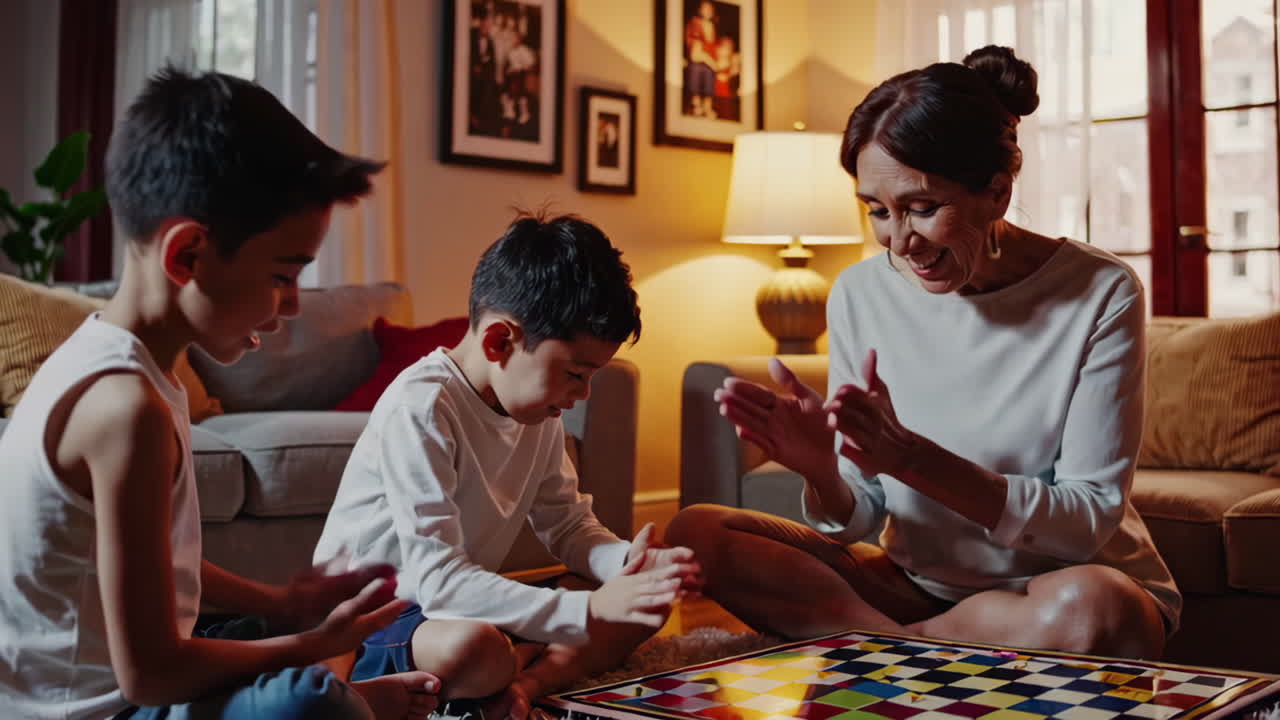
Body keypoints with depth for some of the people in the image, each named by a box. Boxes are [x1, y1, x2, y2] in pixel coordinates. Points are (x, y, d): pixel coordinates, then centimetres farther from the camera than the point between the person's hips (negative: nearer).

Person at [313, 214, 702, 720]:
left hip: (467, 602, 8)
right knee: (474, 648, -40)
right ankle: (550, 661, -8)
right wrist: (590, 612, -36)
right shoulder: (420, 408, -25)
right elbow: (439, 583, -31)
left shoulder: (537, 407, 1)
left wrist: (627, 563, -17)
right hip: (368, 621, -8)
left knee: (644, 606, -1)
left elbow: (569, 527, 7)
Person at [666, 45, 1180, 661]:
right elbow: (855, 520, -2)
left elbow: (1090, 520, -16)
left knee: (1092, 606, -39)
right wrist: (822, 471, -27)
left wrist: (913, 458, -29)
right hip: (923, 582, 4)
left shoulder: (1099, 293, -14)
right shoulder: (860, 295, -4)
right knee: (696, 532, -11)